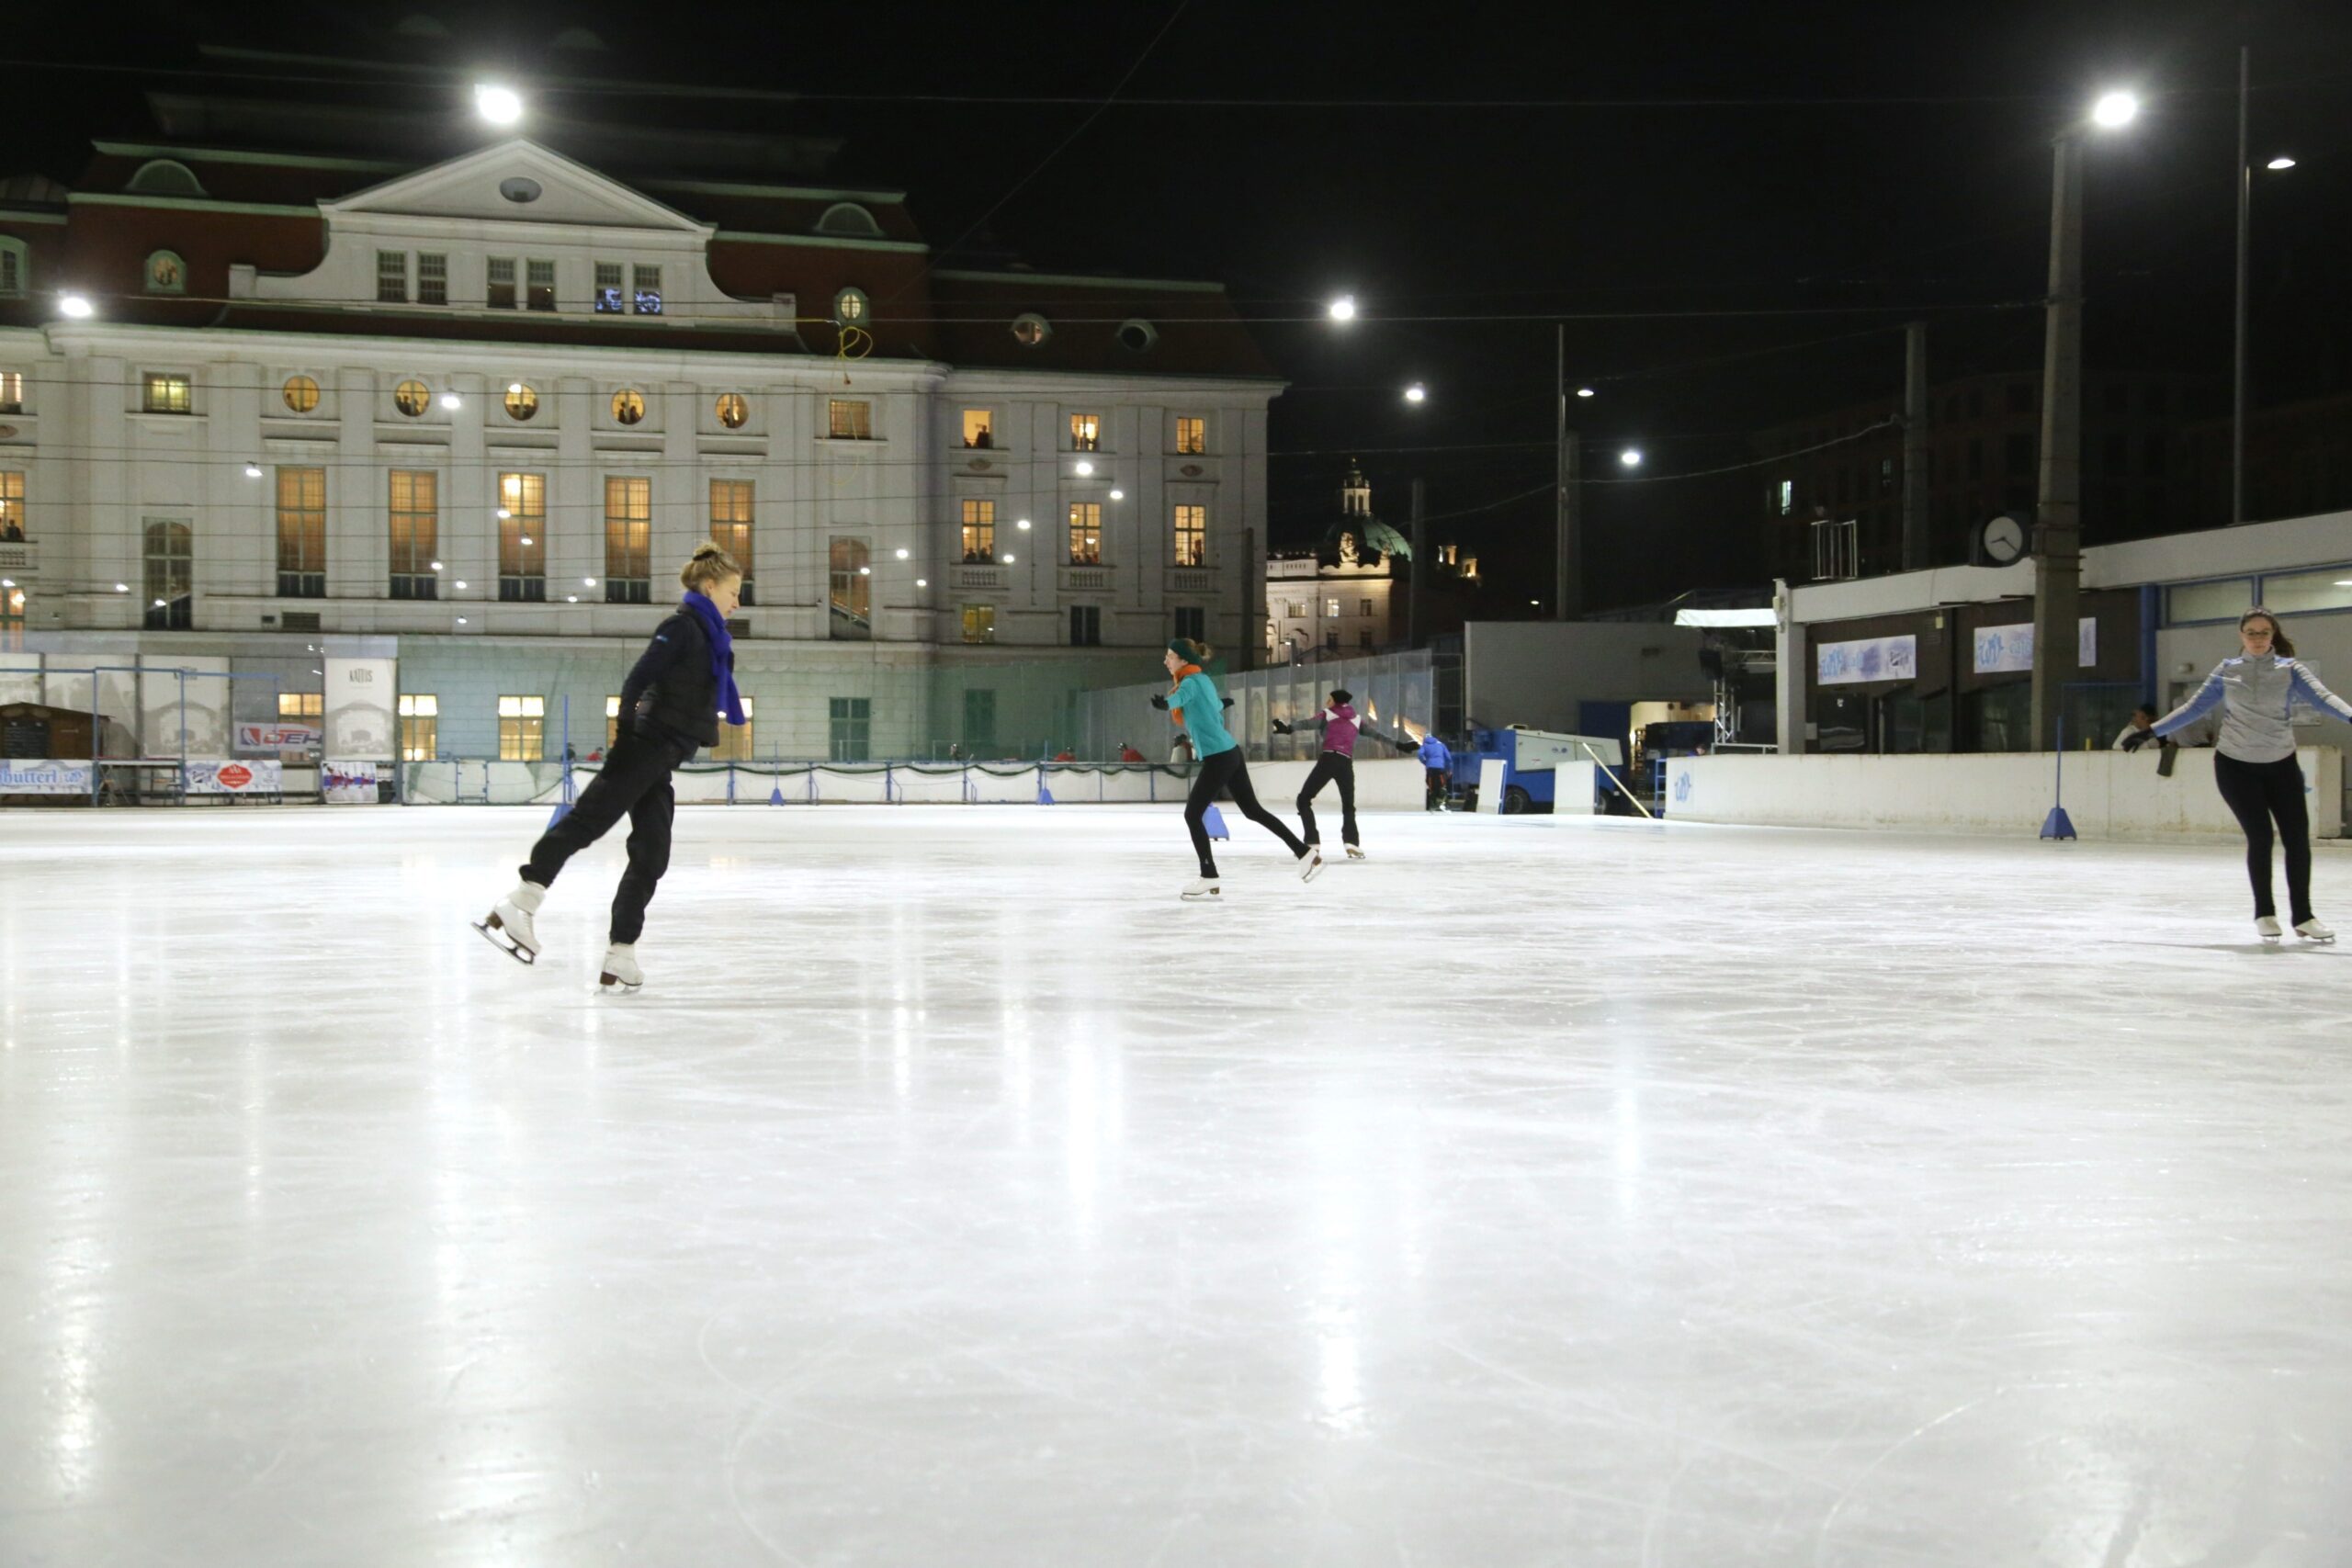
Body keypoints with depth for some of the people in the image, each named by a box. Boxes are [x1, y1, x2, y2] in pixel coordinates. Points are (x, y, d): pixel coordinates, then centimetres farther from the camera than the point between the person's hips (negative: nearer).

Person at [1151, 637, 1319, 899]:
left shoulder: (1192, 682, -13)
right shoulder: (1202, 680, 16)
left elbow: (1178, 698, -37)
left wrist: (1165, 703, -53)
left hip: (1218, 758, -10)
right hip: (1230, 752, 10)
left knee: (1193, 814, -3)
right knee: (1253, 810, 15)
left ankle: (1209, 881, -2)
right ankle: (1305, 852, 18)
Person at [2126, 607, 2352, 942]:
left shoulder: (2289, 669, -2)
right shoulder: (2226, 672, 1)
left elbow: (2322, 697, -16)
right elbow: (2193, 707, 4)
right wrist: (2151, 731, 0)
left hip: (2281, 766, 1)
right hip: (2236, 765, -1)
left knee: (2298, 837, 0)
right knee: (2260, 836, -6)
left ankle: (2303, 917, 14)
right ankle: (2264, 914, 11)